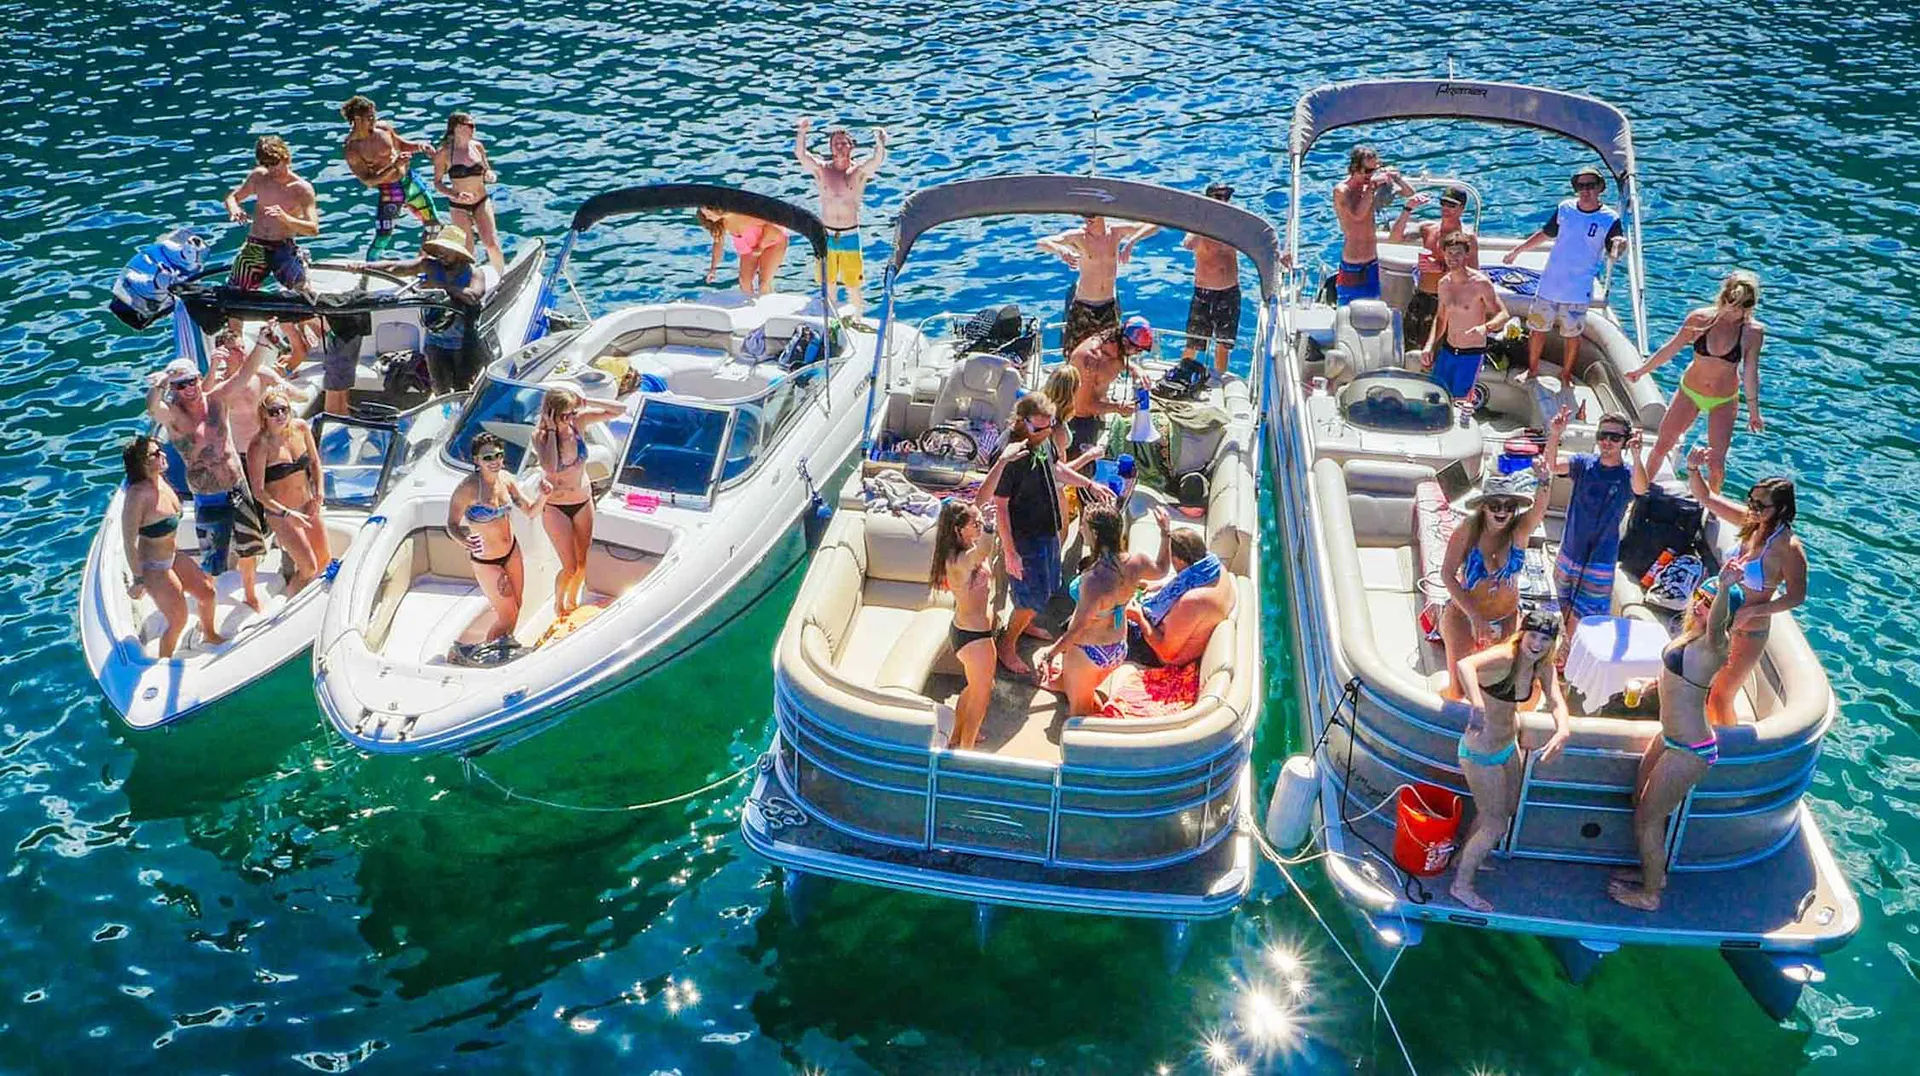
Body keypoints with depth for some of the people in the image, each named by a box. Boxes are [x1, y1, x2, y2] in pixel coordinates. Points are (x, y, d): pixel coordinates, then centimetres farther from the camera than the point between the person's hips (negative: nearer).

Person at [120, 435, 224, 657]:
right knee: (178, 620, -1)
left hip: (172, 556, 8)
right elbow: (129, 541, -27)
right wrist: (138, 580, -22)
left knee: (207, 591, 19)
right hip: (152, 567, -8)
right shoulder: (137, 495, -31)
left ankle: (209, 635, 47)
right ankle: (163, 662, 24)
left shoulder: (159, 480, -6)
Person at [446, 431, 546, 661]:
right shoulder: (468, 487, -26)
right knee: (507, 616, 3)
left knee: (517, 606, 19)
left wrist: (543, 496, -20)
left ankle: (503, 644, 45)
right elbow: (452, 524, -19)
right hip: (486, 561, -6)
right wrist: (464, 539, -40)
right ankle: (469, 651, 26)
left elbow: (530, 512, 0)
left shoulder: (505, 479, -8)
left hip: (511, 551, 6)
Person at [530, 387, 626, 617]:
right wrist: (551, 430, -30)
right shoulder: (540, 435, -20)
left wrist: (586, 403, -21)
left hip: (583, 502, 4)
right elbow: (549, 467, -39)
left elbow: (620, 410, -11)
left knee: (582, 563, 14)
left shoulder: (579, 421, -11)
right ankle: (558, 605, 27)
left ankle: (573, 603, 40)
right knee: (570, 567, -2)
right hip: (555, 508, -4)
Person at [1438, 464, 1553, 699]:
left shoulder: (1520, 530, -12)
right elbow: (1447, 574, -15)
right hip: (1464, 616, -2)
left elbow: (1540, 505, -33)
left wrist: (1543, 480, -56)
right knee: (1458, 688, -3)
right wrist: (1476, 617, -22)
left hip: (1507, 618, 2)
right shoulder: (1468, 530, -16)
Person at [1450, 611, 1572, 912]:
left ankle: (1464, 859, 50)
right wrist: (1478, 708, -65)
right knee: (1495, 826, 5)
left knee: (1509, 807, 28)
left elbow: (1556, 701, -17)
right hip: (1481, 753, -9)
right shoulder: (1504, 657, -29)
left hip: (1507, 746, 9)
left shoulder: (1544, 667, -4)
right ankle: (1461, 885, 27)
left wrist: (1563, 731, -39)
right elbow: (1464, 665, -49)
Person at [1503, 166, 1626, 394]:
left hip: (1578, 292, -3)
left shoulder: (1609, 219, -9)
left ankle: (1566, 376, 29)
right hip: (1548, 284, 3)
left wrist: (1619, 245, -36)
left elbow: (1613, 253, -12)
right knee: (1537, 329, 12)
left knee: (1572, 335, 10)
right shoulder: (1565, 208, 0)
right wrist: (1517, 250, 19)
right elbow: (1545, 233, 15)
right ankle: (1533, 369, 32)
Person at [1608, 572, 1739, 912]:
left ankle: (1650, 894, 24)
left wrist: (1725, 589, -68)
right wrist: (1646, 686, 26)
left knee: (1648, 818, 5)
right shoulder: (1691, 632, 1)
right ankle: (1654, 872, 45)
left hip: (1688, 752, -9)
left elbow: (1716, 624, -52)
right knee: (1641, 802, 25)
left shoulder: (1714, 644, -26)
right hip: (1670, 737, 10)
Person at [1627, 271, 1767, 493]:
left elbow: (1750, 372, -8)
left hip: (1724, 402, -1)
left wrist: (1753, 411, -3)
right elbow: (1671, 348, -2)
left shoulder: (1753, 331, -17)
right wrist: (1641, 371, 7)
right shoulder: (1700, 318, -16)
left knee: (1716, 462, -3)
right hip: (1689, 392, 1)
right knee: (1662, 445, 11)